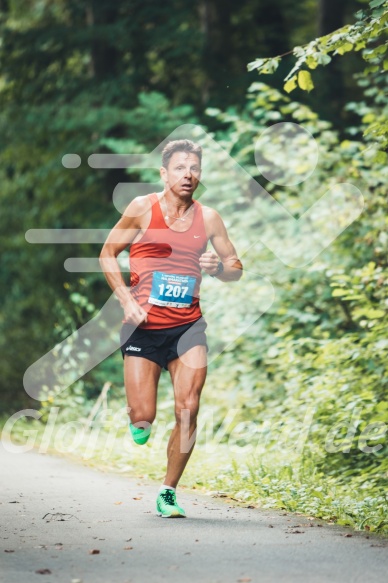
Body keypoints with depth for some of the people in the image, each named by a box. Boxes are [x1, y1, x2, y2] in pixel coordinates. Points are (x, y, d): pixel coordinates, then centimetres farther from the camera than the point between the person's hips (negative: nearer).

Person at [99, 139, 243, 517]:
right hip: (144, 326, -2)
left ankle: (168, 492, 2)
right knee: (142, 421, -7)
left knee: (188, 410, -13)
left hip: (187, 325, 2)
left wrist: (218, 267, -9)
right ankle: (138, 419, 32)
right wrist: (126, 300, -8)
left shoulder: (208, 218, 6)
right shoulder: (142, 208, -1)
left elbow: (236, 268, 15)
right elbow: (108, 254, 5)